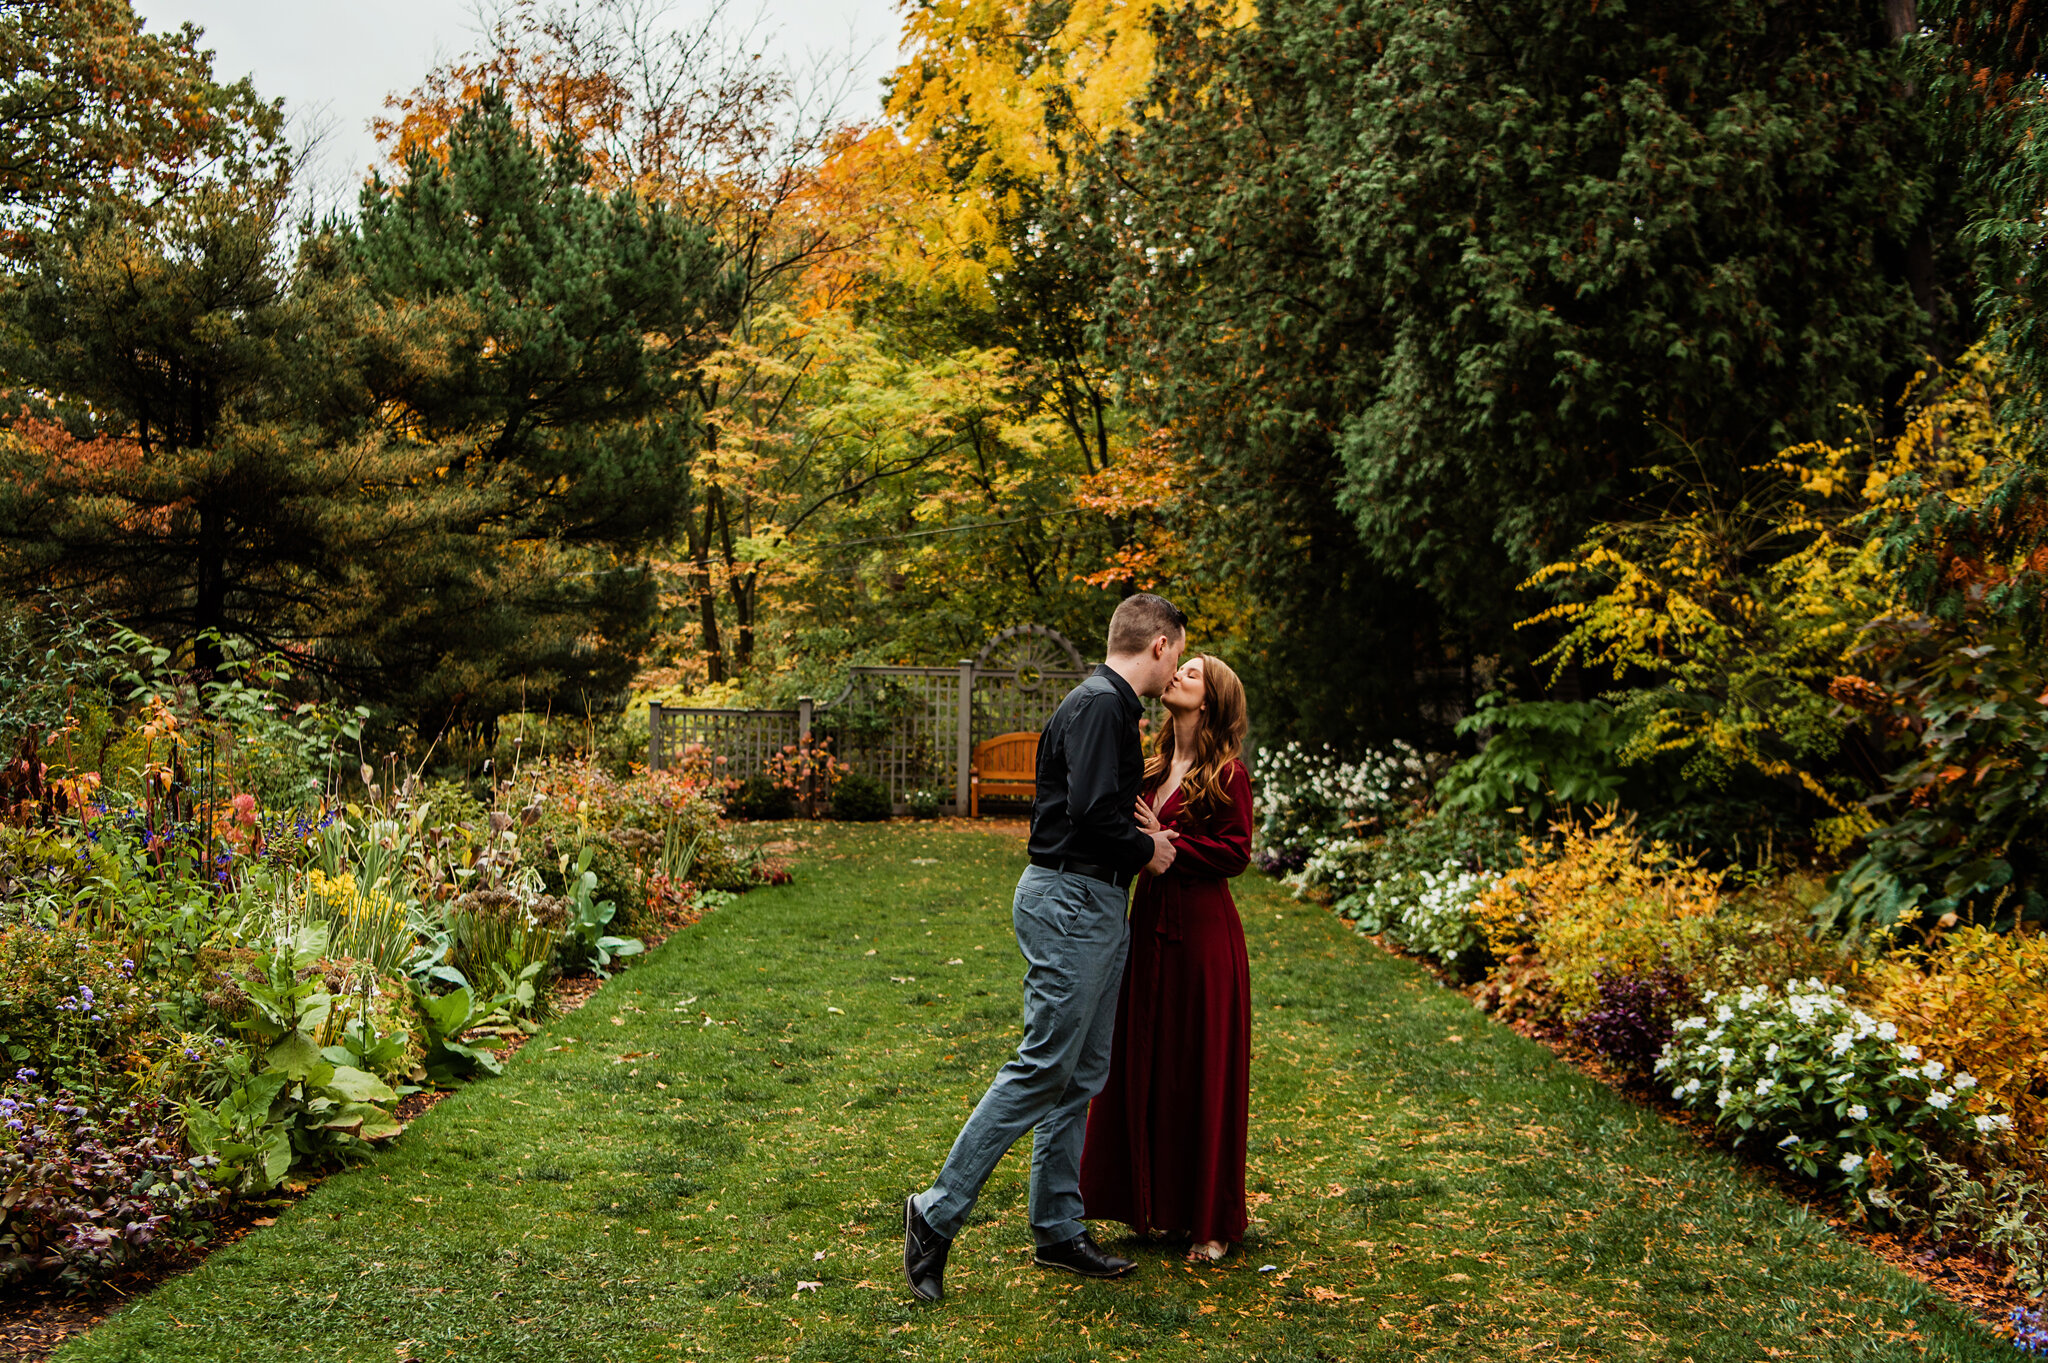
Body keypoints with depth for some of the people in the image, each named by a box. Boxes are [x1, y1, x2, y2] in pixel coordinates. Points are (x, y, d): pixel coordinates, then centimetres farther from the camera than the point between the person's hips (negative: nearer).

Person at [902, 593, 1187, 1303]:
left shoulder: (1110, 706, 18)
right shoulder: (1098, 704, -14)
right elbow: (1091, 811, -24)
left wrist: (1142, 839, 10)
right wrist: (1146, 850, -8)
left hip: (1096, 905, 11)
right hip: (1071, 903, -11)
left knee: (1080, 1076, 12)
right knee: (1042, 1068, -9)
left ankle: (1059, 1229, 19)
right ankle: (939, 1212, -1)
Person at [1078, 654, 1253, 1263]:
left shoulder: (1226, 774, -9)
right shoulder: (1154, 767, 12)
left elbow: (1235, 852, -15)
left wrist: (1164, 842, -16)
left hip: (1203, 932, -7)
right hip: (1150, 922, 7)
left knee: (1203, 1071, 2)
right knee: (1143, 1066, 12)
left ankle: (1212, 1221, 15)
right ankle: (1156, 1202, 27)